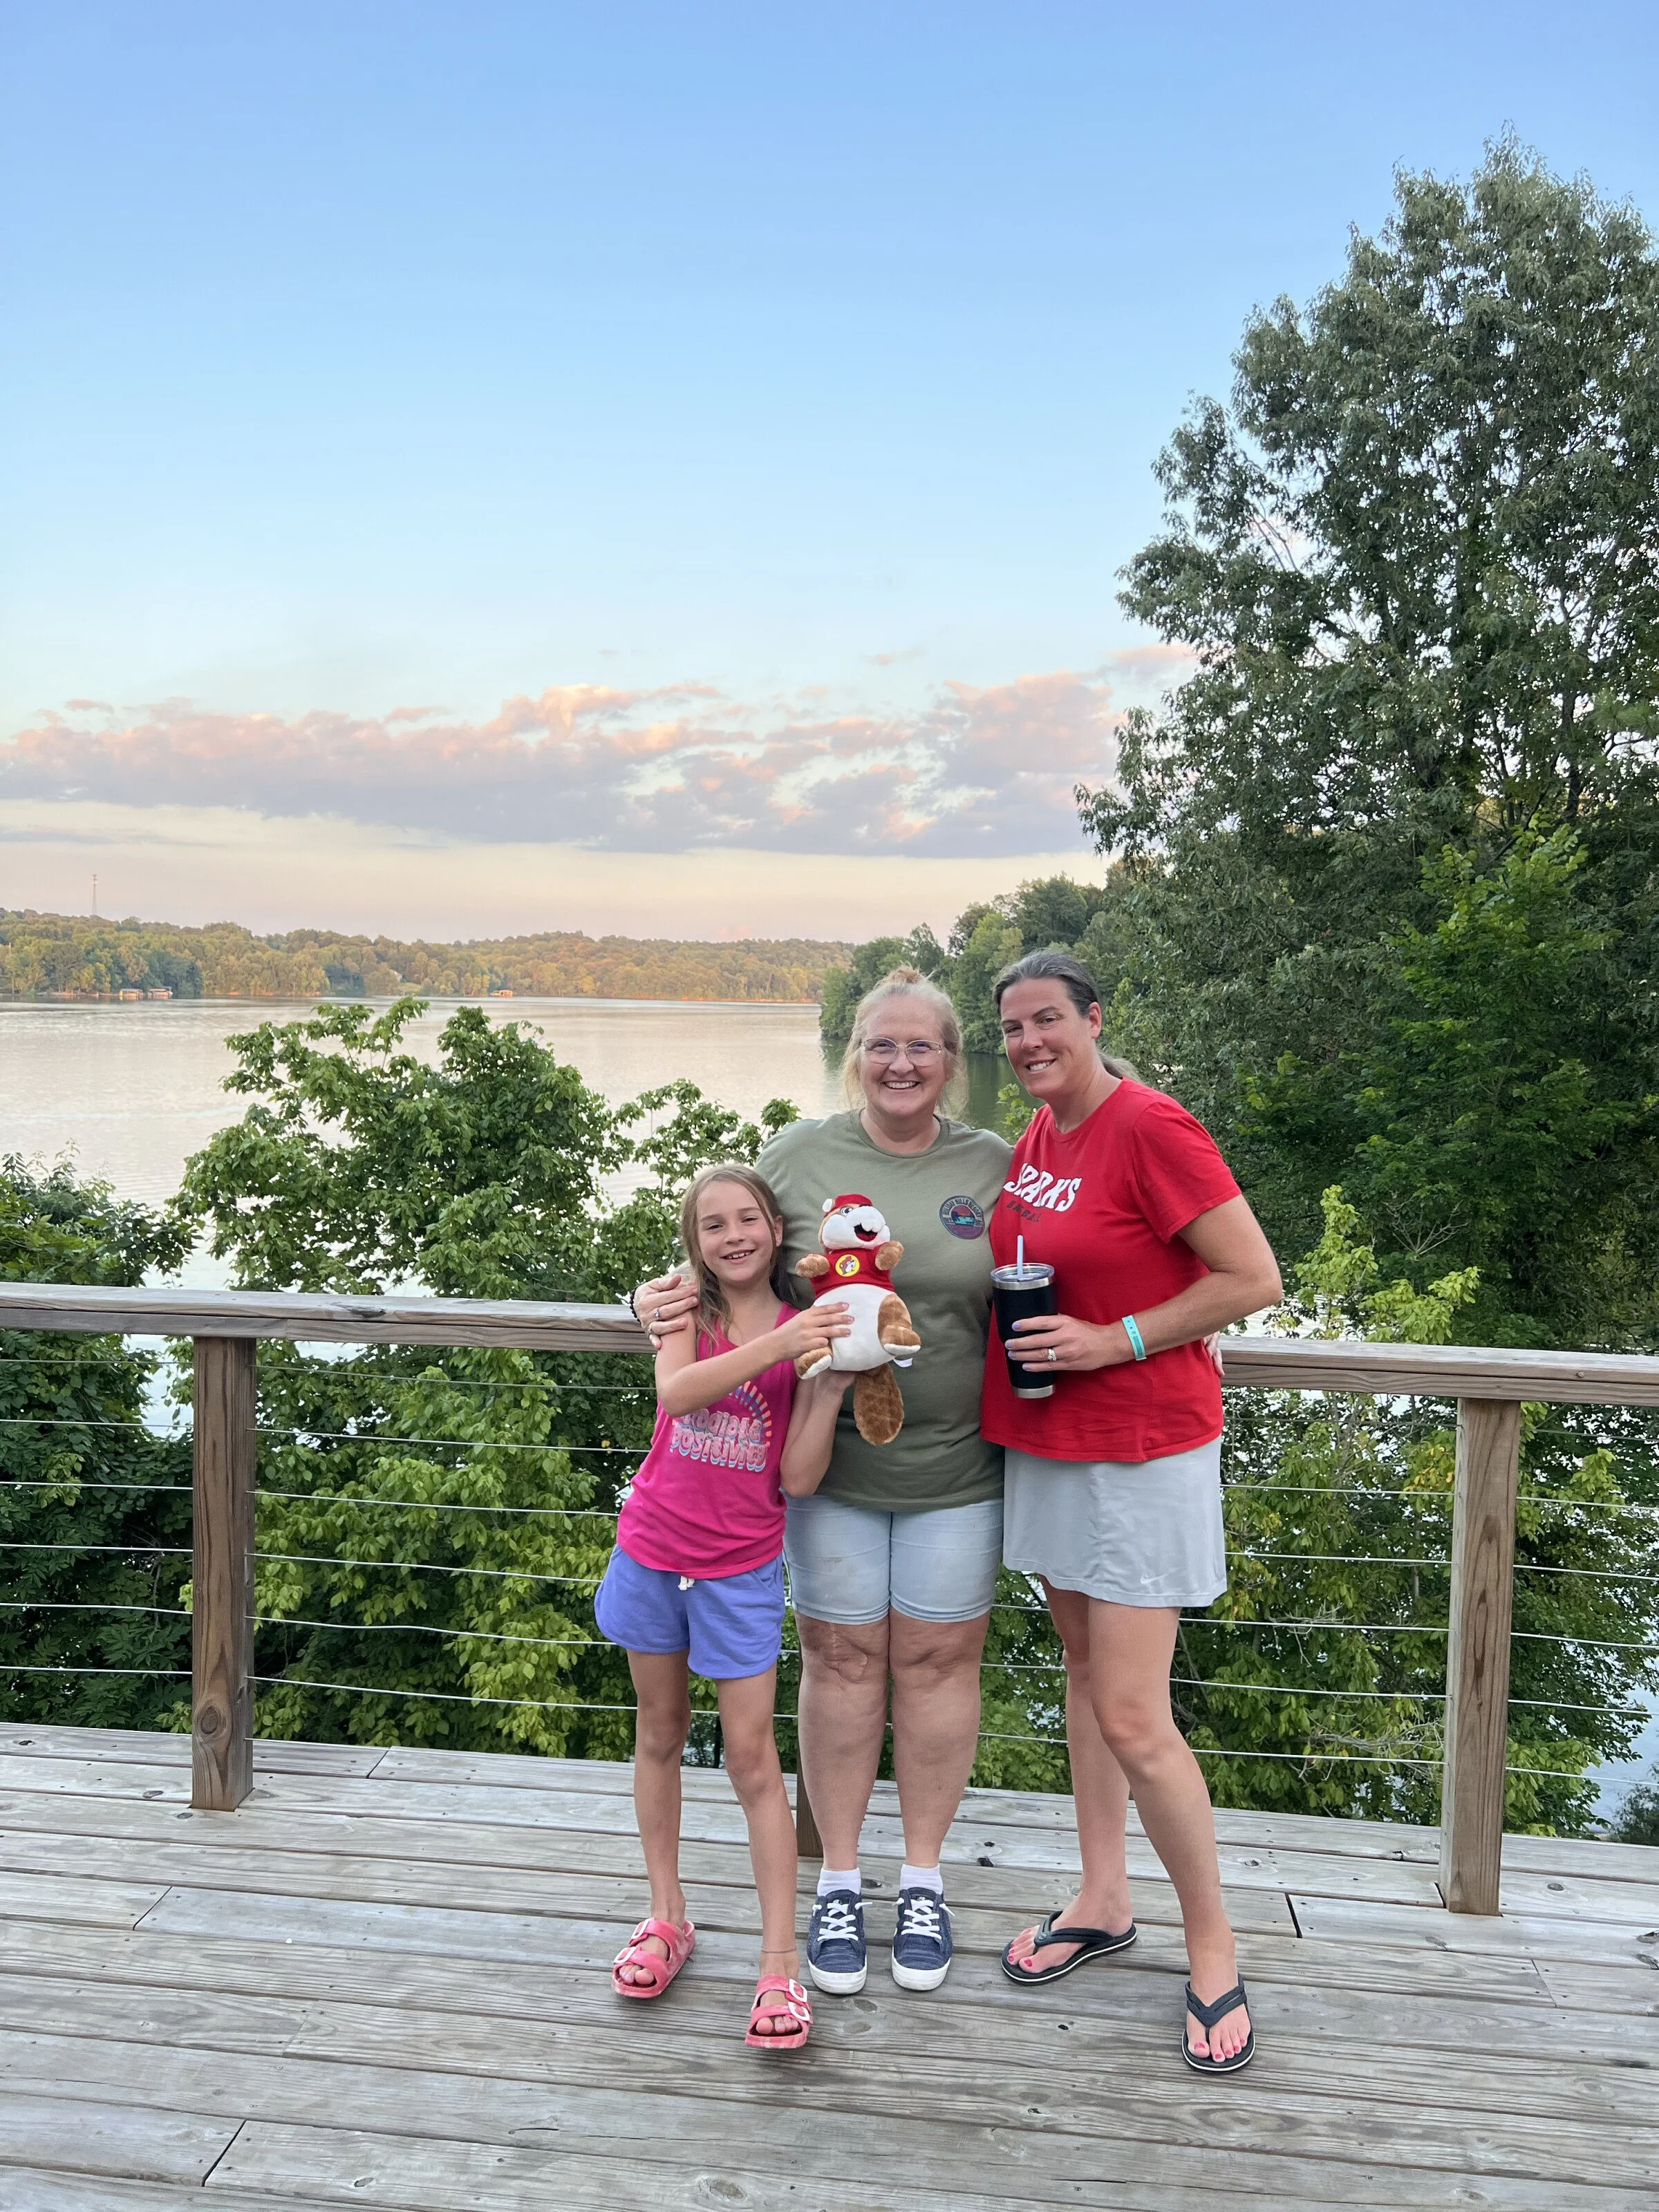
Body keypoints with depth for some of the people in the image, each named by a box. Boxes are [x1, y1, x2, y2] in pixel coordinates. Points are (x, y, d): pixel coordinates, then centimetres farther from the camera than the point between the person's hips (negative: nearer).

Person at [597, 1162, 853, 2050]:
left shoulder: (804, 1326, -6)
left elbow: (798, 1477, -8)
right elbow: (675, 1390, -29)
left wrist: (830, 1387, -21)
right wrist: (779, 1344, -38)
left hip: (740, 1567, -1)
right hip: (653, 1550, 2)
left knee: (751, 1753, -1)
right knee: (660, 1732, 15)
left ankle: (779, 1961, 7)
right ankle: (666, 1915, 31)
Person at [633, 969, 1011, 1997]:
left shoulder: (993, 1165, 1)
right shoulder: (799, 1154, 0)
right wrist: (673, 1299, -12)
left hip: (953, 1466, 0)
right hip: (828, 1460, 0)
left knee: (938, 1659, 9)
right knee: (842, 1657, 8)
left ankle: (924, 1876, 29)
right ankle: (839, 1879, 27)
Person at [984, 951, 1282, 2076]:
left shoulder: (1151, 1126, -19)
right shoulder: (1039, 1131, 6)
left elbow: (1254, 1278, -19)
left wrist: (1112, 1341, -21)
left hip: (1141, 1453, -8)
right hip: (1049, 1444, 8)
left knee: (1132, 1722, -5)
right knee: (1084, 1667, 18)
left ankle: (1214, 1950, 16)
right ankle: (1104, 1901, 34)